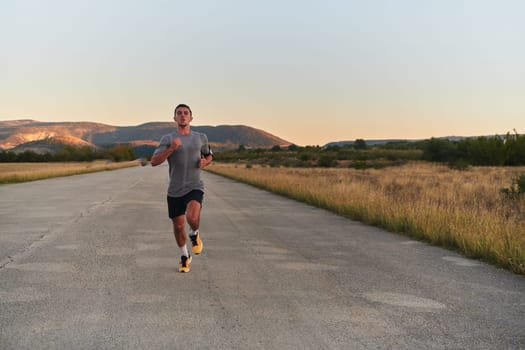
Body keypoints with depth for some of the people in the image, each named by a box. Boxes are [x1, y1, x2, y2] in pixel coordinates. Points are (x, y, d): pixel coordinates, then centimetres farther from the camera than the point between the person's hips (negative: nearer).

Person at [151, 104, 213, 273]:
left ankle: (194, 234, 8)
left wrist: (205, 161, 0)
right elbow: (154, 162, -10)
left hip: (194, 187, -1)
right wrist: (171, 149, -23)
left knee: (192, 217, -28)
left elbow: (209, 155, 24)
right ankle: (185, 256, 35)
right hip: (175, 190, 1)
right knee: (178, 226, 9)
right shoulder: (168, 139, -1)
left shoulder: (201, 138, 7)